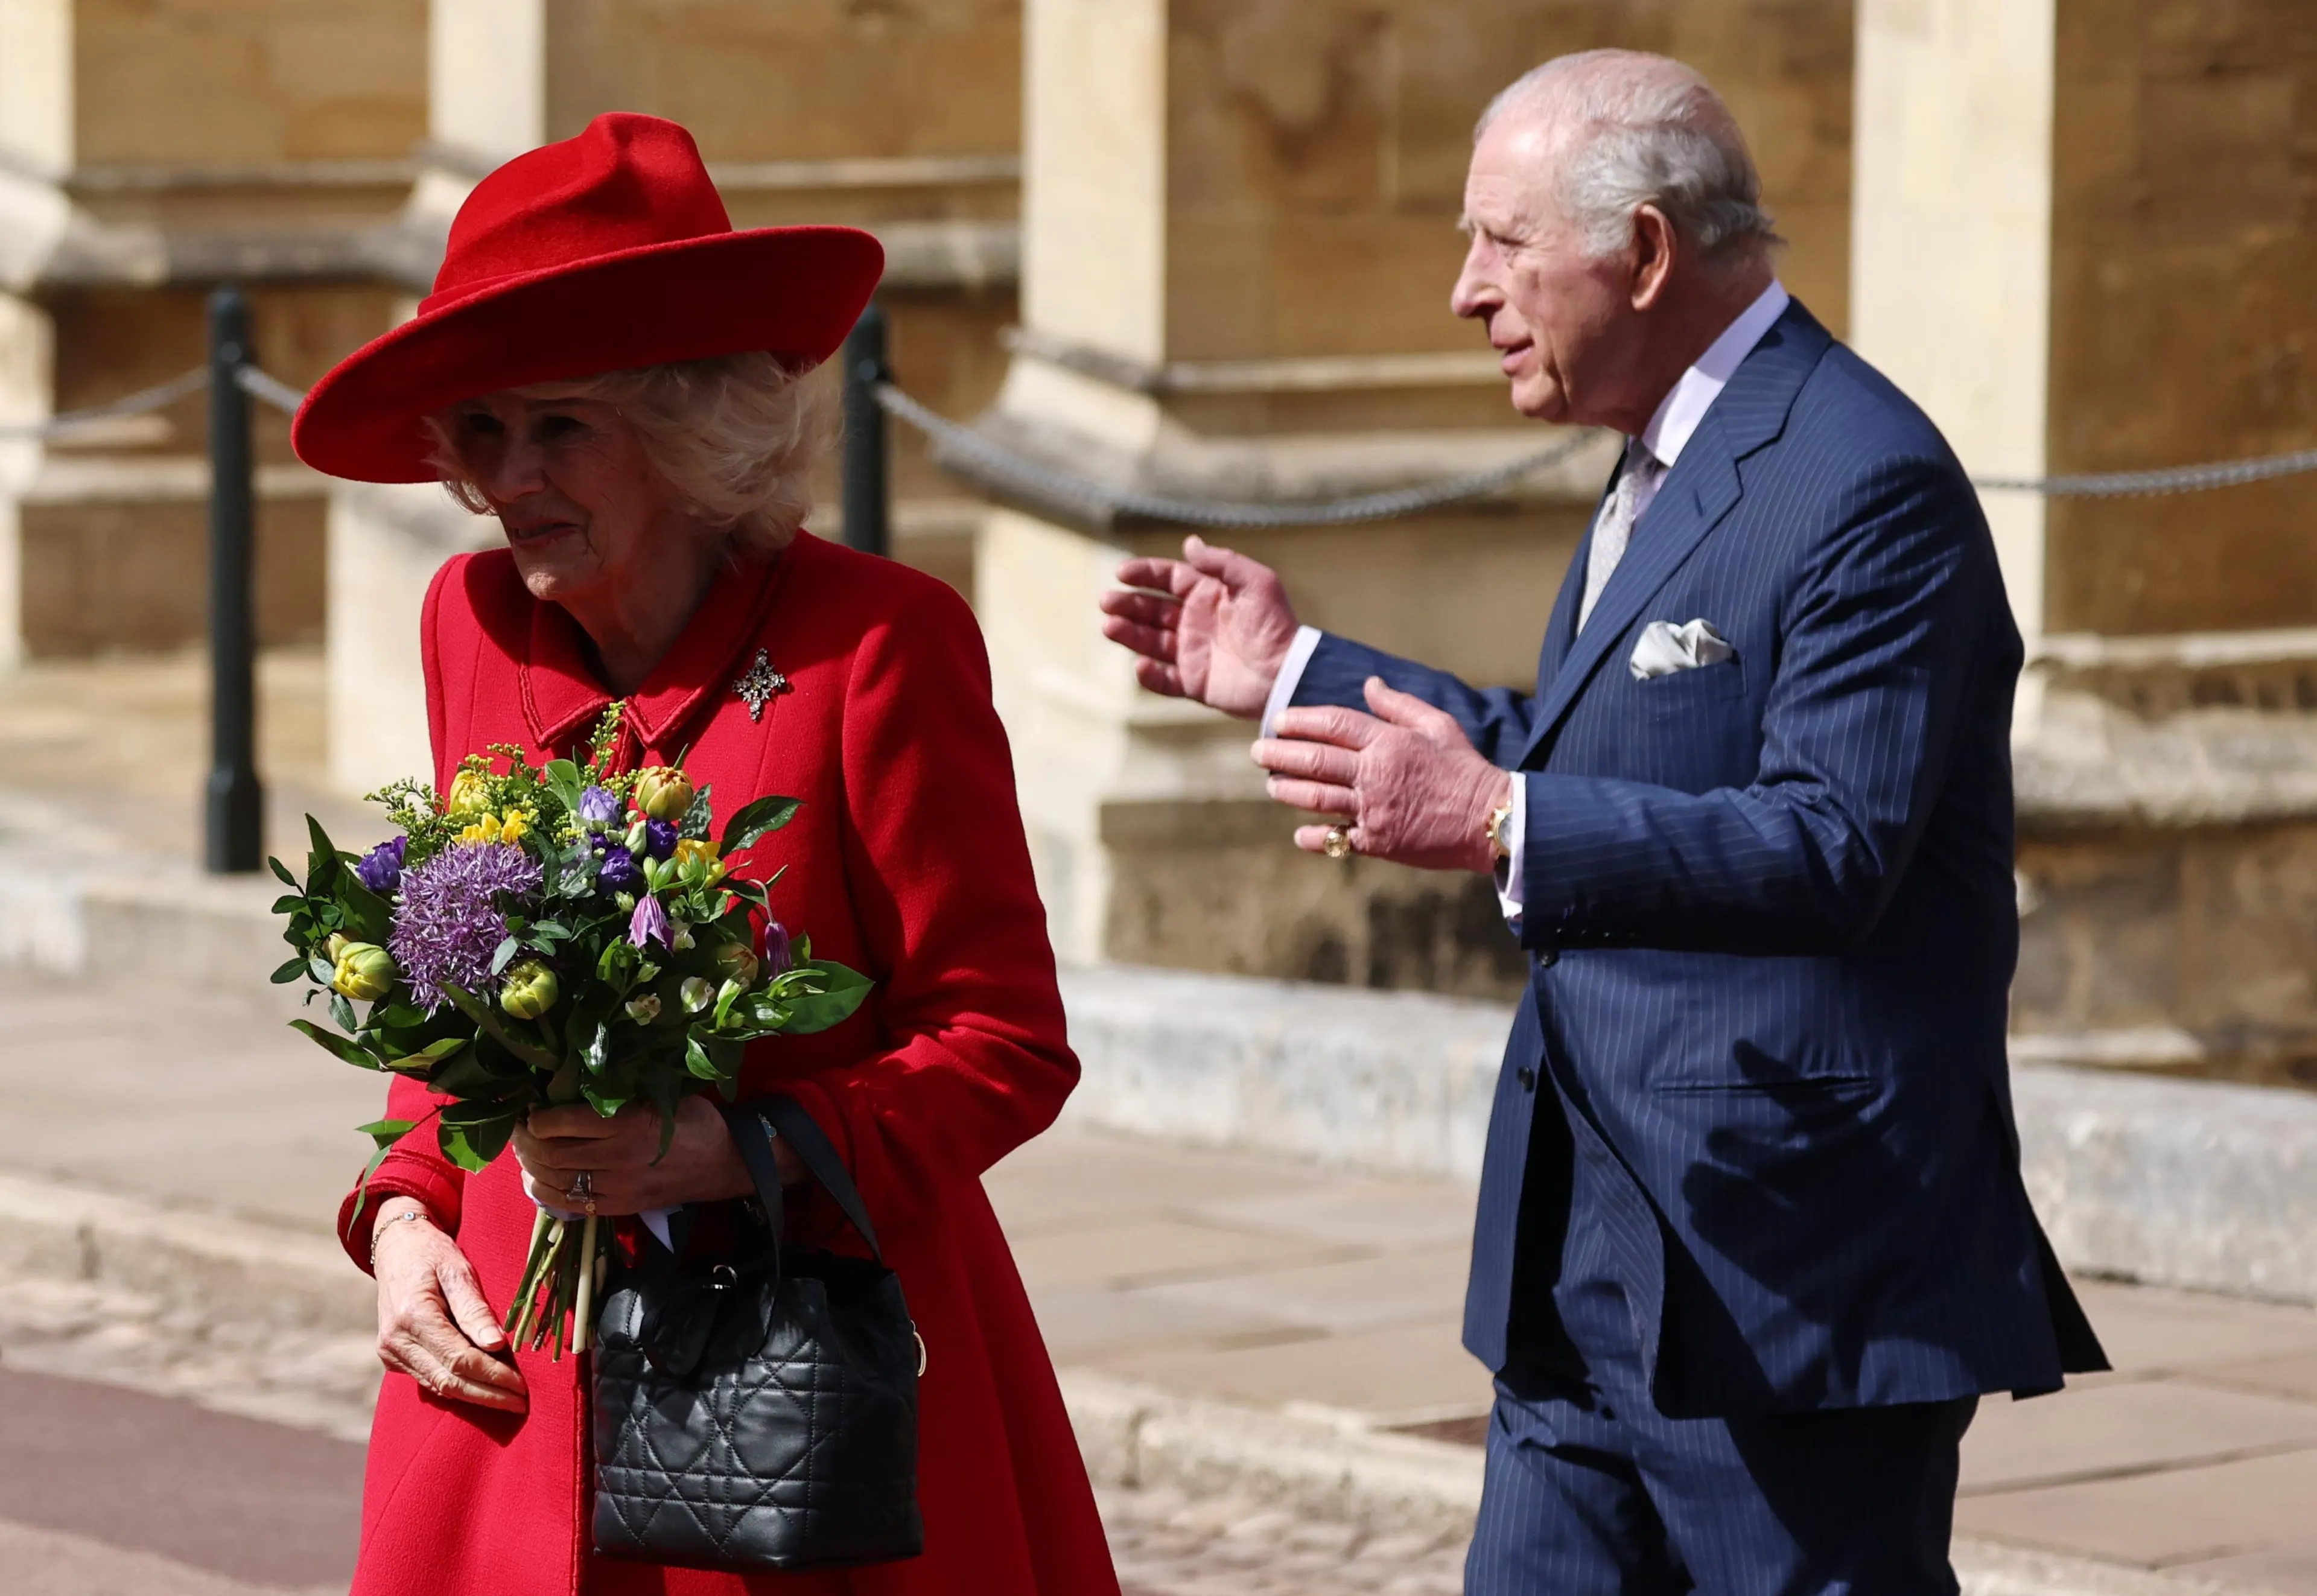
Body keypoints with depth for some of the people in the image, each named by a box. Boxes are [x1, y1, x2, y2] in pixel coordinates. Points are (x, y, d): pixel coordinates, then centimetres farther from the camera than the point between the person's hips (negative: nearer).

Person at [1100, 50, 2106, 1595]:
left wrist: (1498, 826, -33)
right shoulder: (1669, 465, 16)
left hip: (1791, 1266, -10)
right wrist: (1299, 676, 25)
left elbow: (1834, 844, -26)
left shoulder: (1868, 482, -17)